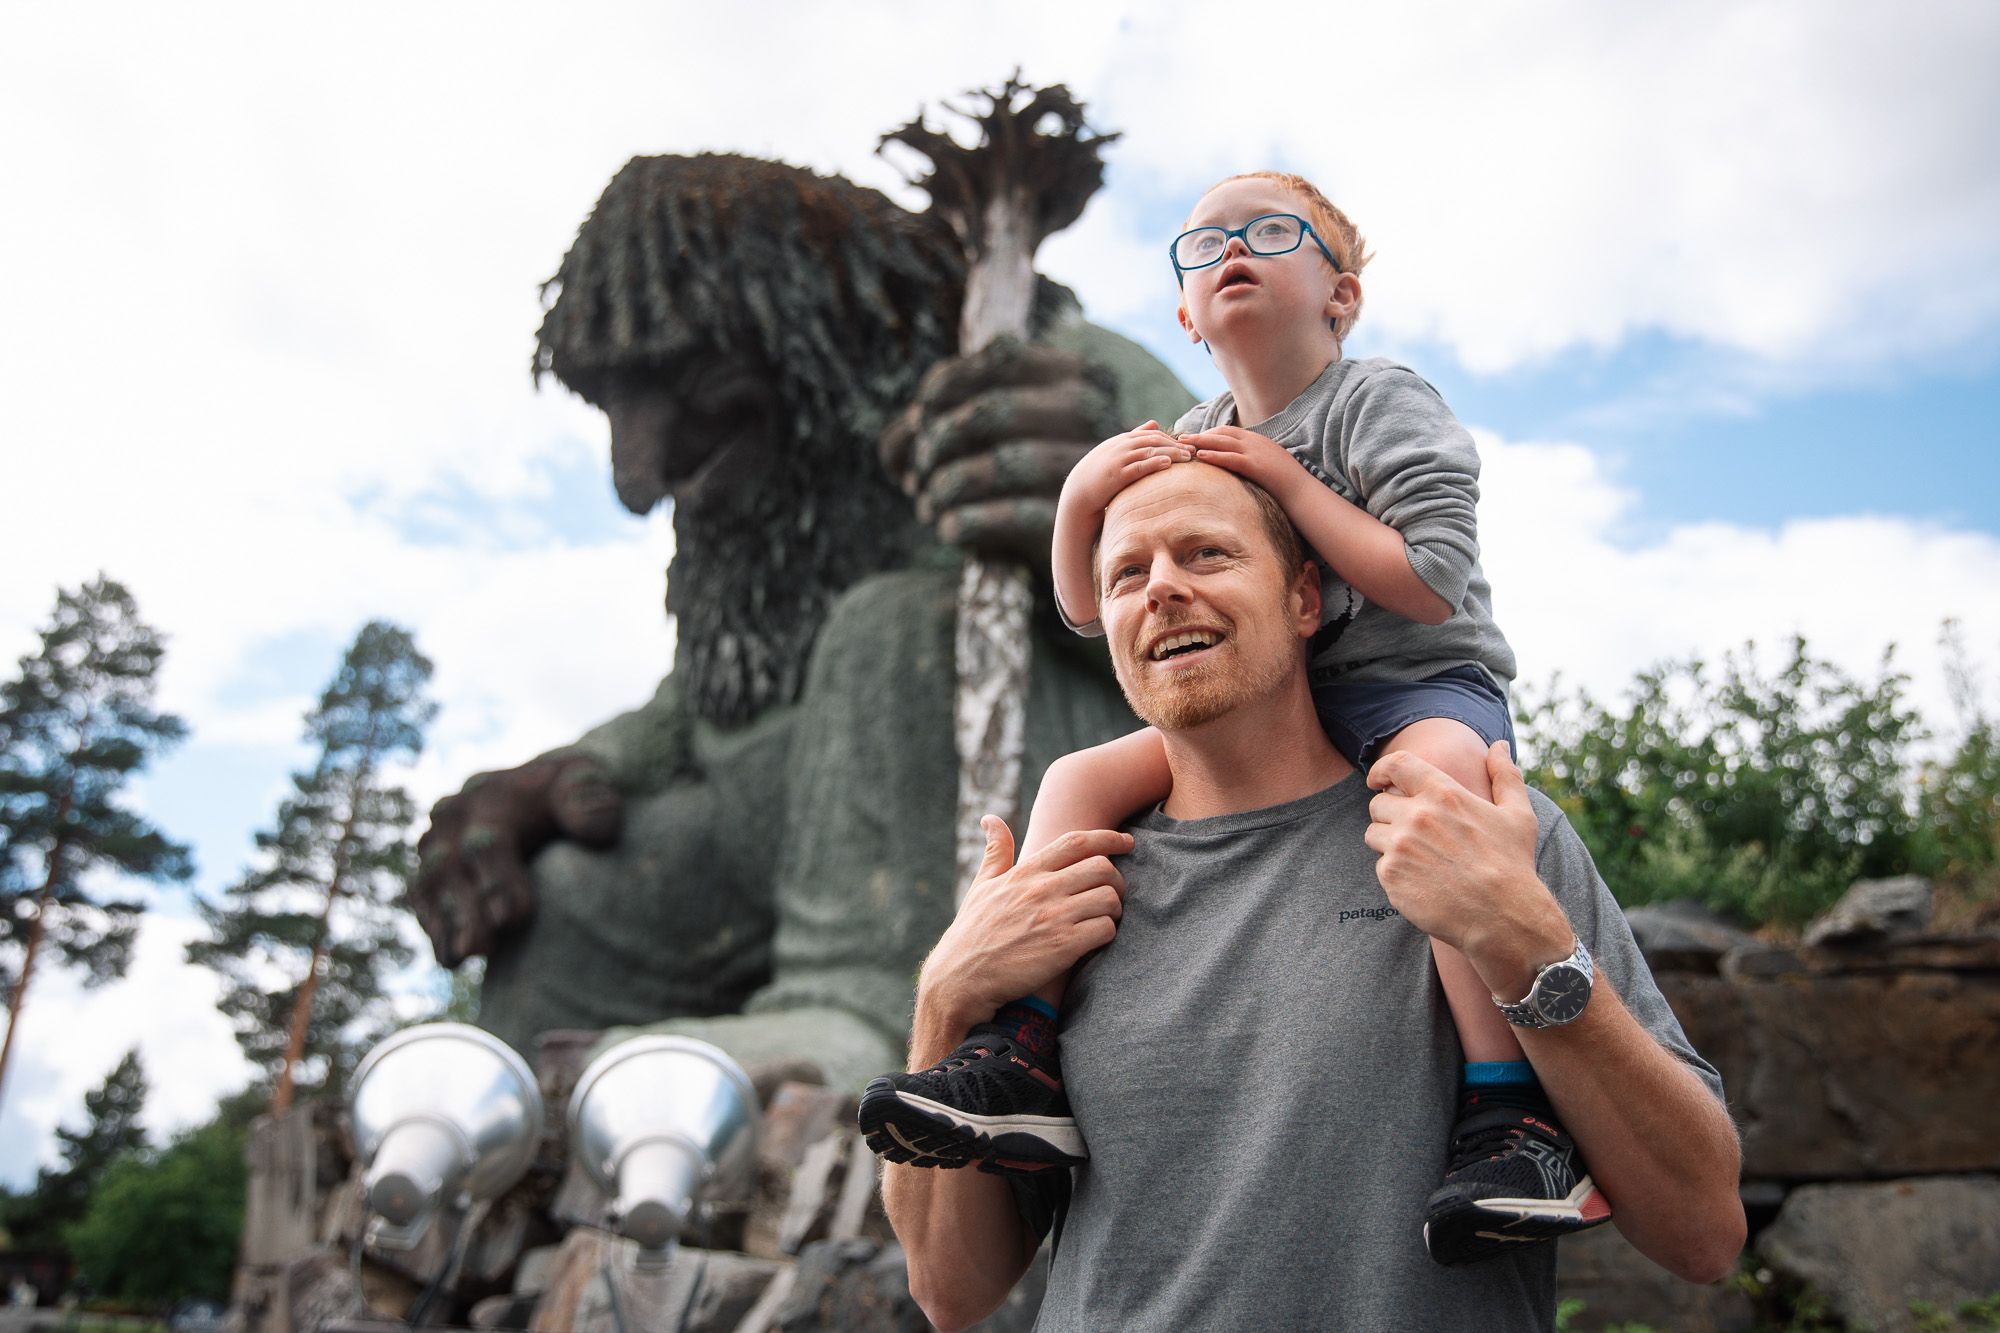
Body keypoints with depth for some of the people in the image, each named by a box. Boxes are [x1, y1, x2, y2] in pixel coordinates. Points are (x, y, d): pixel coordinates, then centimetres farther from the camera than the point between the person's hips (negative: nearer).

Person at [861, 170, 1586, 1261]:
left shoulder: (1382, 403, -6)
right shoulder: (1188, 447, 10)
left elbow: (1432, 587, -19)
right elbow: (1087, 610, 10)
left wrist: (1291, 484, -20)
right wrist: (1079, 501, -9)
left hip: (1421, 685, -6)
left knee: (1436, 765, -40)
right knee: (1083, 777, -9)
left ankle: (1512, 1117, -40)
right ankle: (1023, 1062, -13)